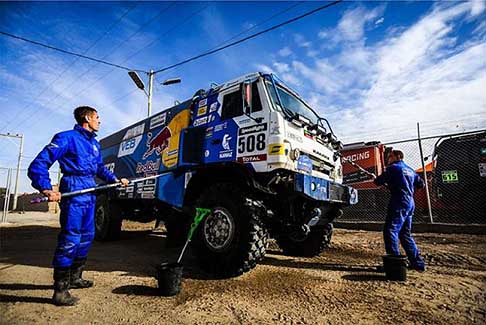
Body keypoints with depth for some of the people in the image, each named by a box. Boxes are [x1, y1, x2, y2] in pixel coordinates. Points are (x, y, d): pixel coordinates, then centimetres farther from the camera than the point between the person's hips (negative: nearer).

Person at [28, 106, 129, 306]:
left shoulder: (94, 143, 17)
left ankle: (74, 278, 31)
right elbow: (39, 164, -12)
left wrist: (115, 180, 13)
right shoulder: (67, 138, -7)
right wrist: (46, 188, -27)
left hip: (89, 192, 9)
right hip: (73, 191, -9)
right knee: (70, 239, -7)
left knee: (87, 236, 15)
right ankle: (60, 291, 5)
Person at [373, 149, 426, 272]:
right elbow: (421, 184, 24)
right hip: (410, 203, 9)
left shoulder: (393, 168, -4)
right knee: (405, 234, 16)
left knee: (390, 231, -10)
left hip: (399, 203, -9)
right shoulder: (410, 170, 20)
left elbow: (379, 181, -6)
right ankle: (418, 263, 19)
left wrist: (375, 178, 14)